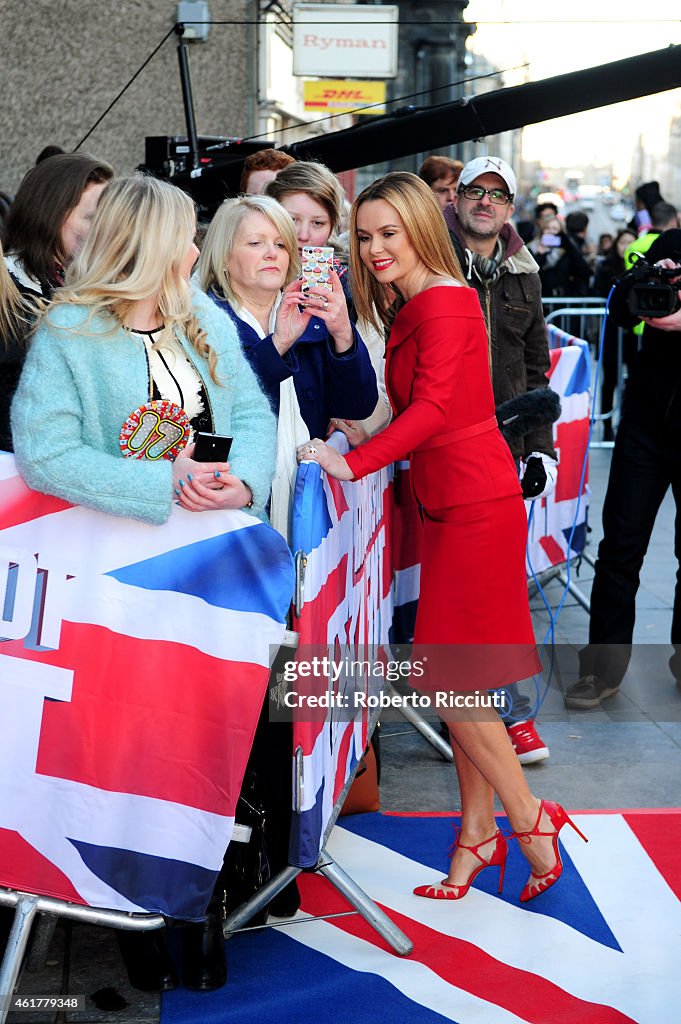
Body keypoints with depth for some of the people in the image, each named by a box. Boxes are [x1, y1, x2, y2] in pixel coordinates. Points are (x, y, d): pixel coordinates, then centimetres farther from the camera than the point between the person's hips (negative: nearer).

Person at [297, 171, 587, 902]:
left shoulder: (443, 302, -15)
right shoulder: (410, 306, 14)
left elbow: (432, 409, -25)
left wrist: (355, 463, -30)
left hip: (473, 502, -9)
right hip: (451, 500, 9)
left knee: (449, 678, -6)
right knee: (457, 681, 12)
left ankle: (528, 818, 8)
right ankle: (479, 830, 21)